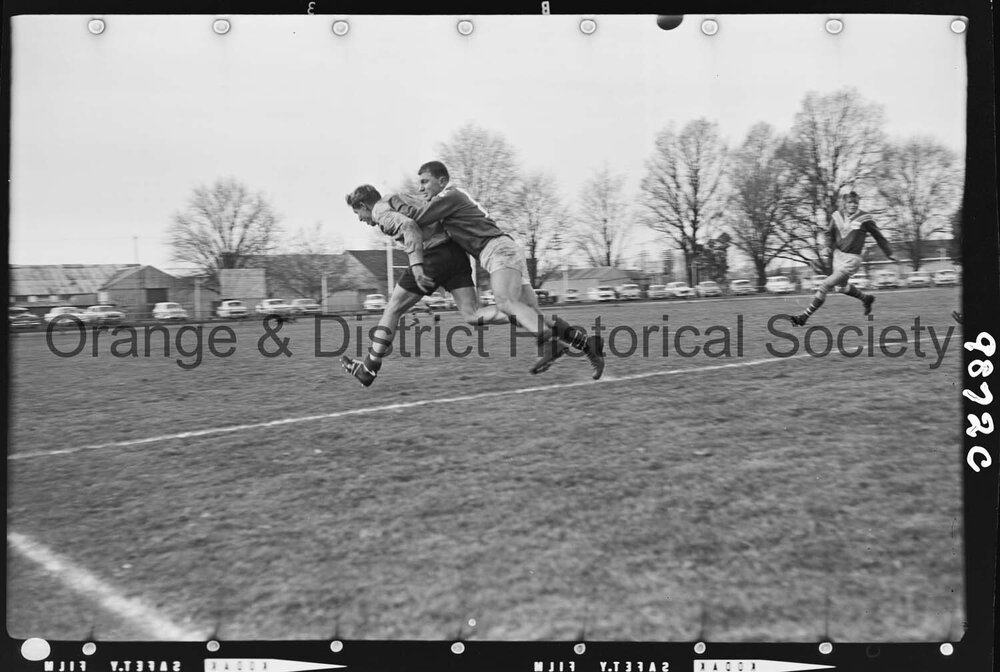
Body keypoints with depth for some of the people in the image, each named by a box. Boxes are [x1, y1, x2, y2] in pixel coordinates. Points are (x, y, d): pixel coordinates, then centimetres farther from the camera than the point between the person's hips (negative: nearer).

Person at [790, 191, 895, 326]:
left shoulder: (864, 219, -11)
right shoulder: (837, 216, 1)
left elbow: (878, 237, 1)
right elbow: (830, 233, 18)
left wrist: (889, 253, 7)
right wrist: (830, 245, -1)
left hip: (852, 258, -7)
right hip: (838, 254, 7)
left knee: (825, 286, -15)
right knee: (841, 287, 24)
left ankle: (804, 316, -12)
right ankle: (866, 298, 51)